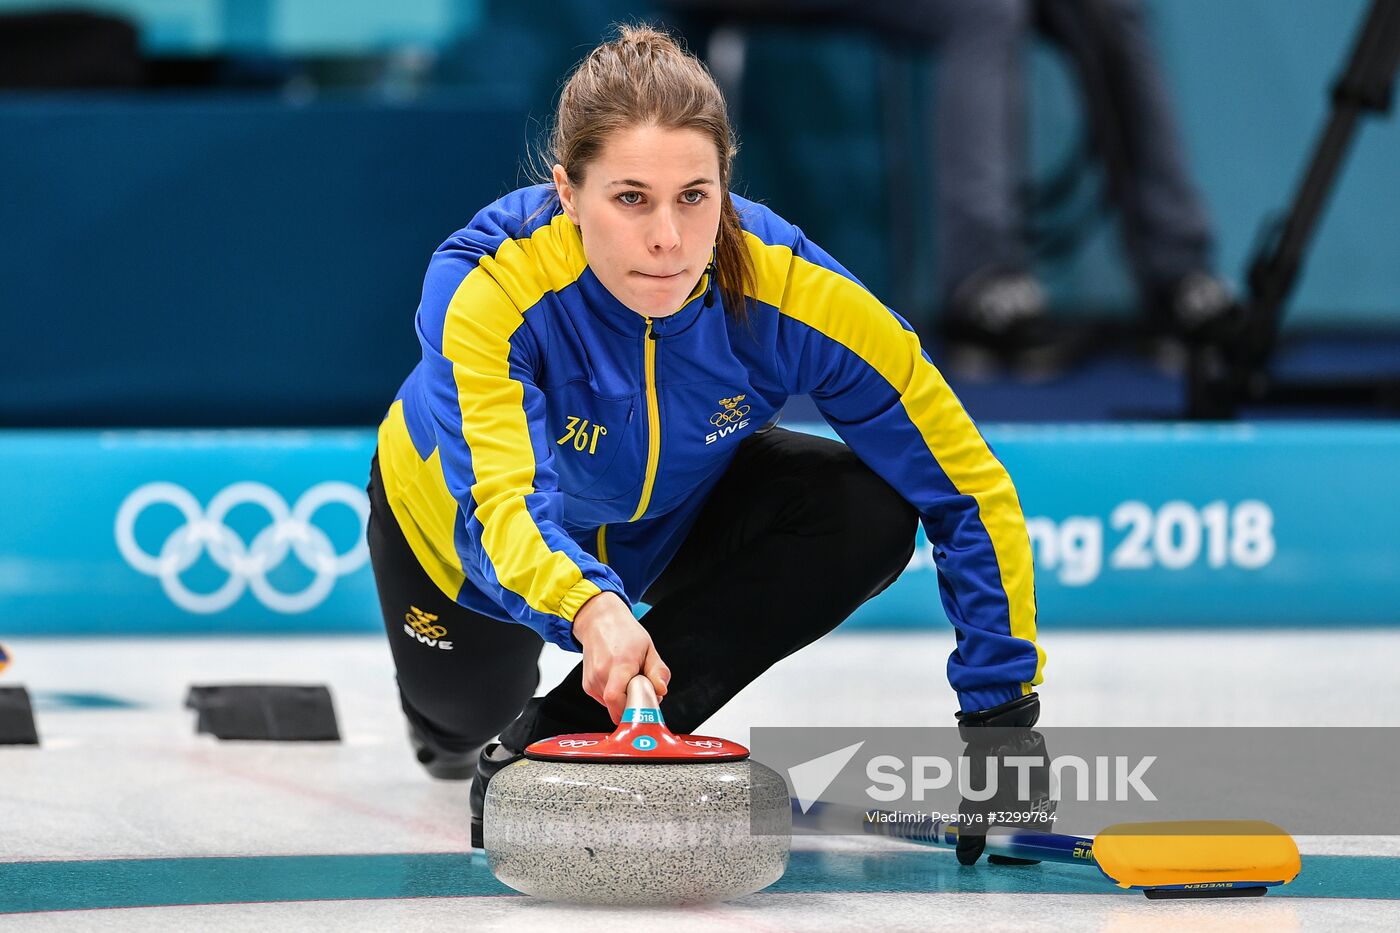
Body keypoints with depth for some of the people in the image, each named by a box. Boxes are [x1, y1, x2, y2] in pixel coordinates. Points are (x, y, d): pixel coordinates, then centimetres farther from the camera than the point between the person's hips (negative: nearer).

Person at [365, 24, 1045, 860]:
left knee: (865, 515, -24)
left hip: (675, 510, 1)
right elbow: (498, 505, -54)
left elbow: (969, 492, -26)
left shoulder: (796, 293, -35)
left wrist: (999, 713, -28)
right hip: (467, 521, -1)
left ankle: (562, 733, -16)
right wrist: (588, 609, -75)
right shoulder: (484, 286, -41)